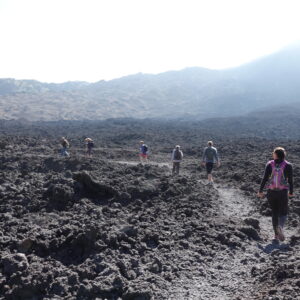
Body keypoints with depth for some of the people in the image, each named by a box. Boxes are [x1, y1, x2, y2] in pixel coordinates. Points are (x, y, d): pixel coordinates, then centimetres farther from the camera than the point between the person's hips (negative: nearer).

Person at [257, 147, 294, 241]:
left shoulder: (269, 164, -5)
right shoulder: (288, 165, -7)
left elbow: (264, 179, -7)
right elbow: (290, 180, -4)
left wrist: (260, 191, 3)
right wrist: (291, 192, 11)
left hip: (271, 192, 2)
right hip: (283, 193, -1)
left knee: (274, 213, 16)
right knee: (283, 213, 11)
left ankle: (276, 234, 16)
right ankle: (280, 226, -19)